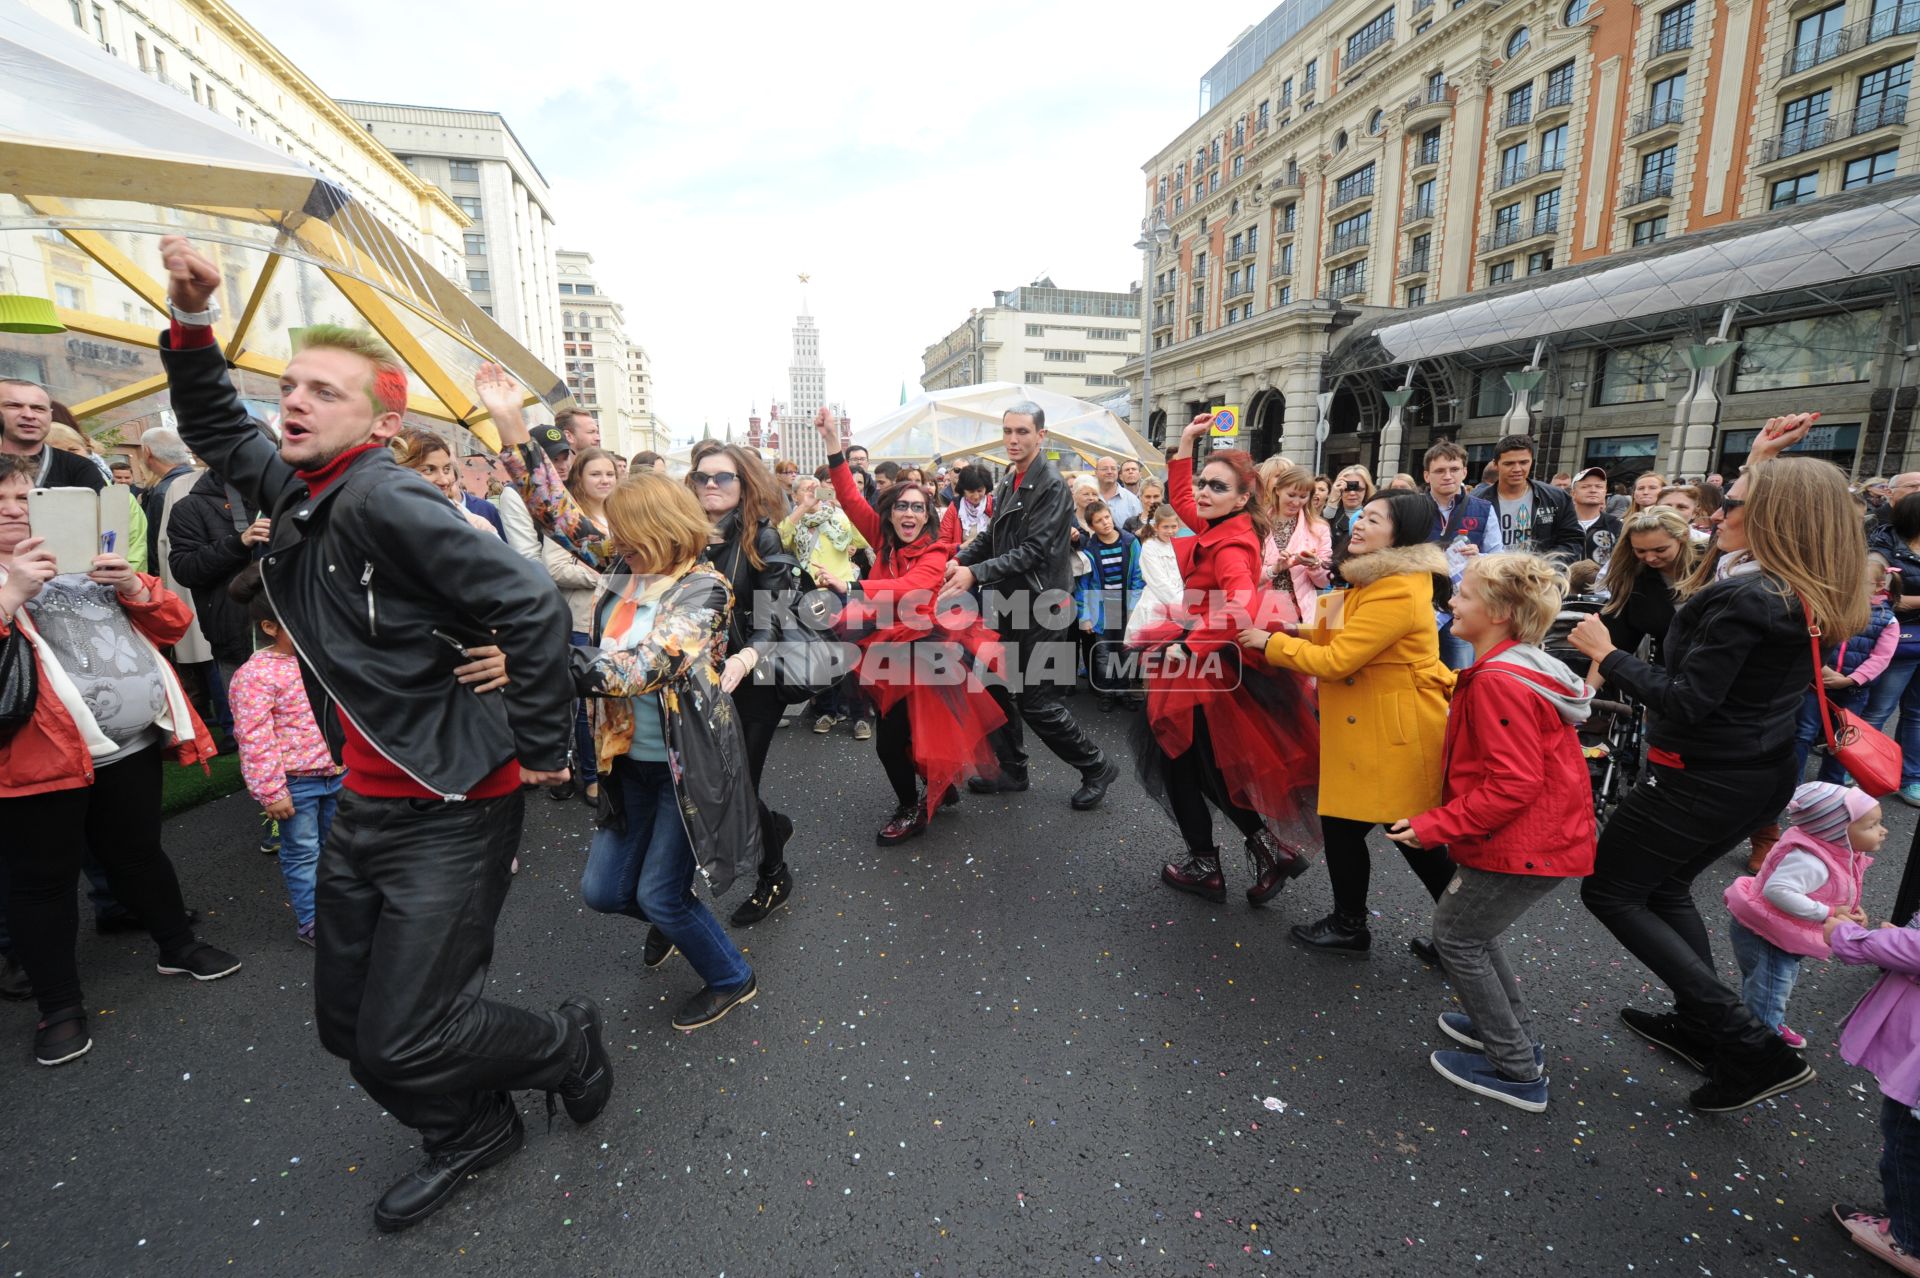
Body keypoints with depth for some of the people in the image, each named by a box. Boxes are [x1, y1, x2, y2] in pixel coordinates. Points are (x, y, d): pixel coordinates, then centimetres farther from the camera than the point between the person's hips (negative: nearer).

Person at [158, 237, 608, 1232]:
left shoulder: (385, 501, -20)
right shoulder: (291, 491, 7)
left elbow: (529, 604, -28)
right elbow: (213, 426, 26)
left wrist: (540, 751, -20)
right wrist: (191, 322, 9)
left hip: (449, 810, -9)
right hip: (364, 804, 9)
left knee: (400, 1046, -2)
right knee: (346, 1023, 18)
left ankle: (567, 1044, 26)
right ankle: (471, 1131, 42)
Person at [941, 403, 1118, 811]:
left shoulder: (1051, 486, -14)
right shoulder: (1008, 483, 12)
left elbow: (1033, 550, -22)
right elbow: (991, 537, 15)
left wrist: (976, 574, -28)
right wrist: (958, 560, -4)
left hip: (1037, 608, -8)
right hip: (1007, 605, 8)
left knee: (1036, 701, -3)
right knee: (999, 689, 13)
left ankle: (1096, 768, 15)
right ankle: (1011, 770, 29)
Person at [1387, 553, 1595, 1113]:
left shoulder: (1500, 681, -24)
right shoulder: (1524, 666, 9)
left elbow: (1513, 785, -26)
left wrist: (1435, 825, -20)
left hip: (1526, 843, -10)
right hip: (1547, 832, 10)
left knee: (1456, 935, 5)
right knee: (1468, 922, 22)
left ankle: (1518, 1072, 18)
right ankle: (1514, 1032, 35)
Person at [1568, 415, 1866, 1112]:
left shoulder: (1742, 600, -25)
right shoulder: (1799, 595, 3)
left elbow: (1684, 703, -28)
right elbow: (1743, 534, 24)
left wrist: (1607, 653, -20)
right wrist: (1757, 465, 17)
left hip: (1700, 781, -9)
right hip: (1757, 774, 9)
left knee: (1610, 891, 4)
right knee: (1666, 887, 24)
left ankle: (1758, 1048, 4)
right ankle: (1700, 1027, 33)